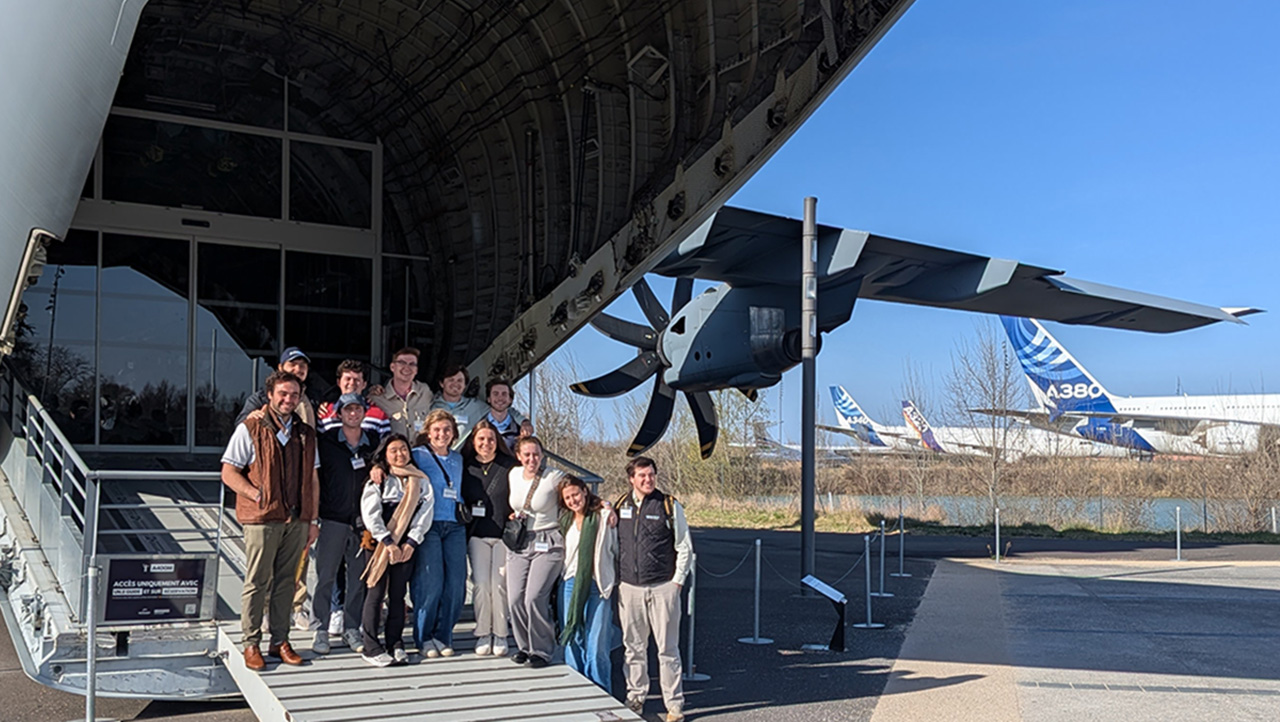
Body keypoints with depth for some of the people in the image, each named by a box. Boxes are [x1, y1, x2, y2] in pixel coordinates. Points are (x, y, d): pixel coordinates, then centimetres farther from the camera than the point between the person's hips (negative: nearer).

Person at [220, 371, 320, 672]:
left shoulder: (306, 434, 13)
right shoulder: (250, 429, -1)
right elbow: (229, 473, -4)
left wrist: (313, 519, 12)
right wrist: (258, 495, -14)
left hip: (297, 519, 4)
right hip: (262, 518, -4)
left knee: (285, 581, 9)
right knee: (257, 582, 1)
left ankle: (280, 641, 18)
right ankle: (251, 644, 11)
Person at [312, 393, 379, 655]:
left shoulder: (374, 442, 8)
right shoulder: (326, 441, 0)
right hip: (332, 519, -2)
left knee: (359, 577, 7)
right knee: (326, 576, 1)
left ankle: (351, 629, 18)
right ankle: (322, 630, 10)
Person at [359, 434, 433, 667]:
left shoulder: (420, 481, 8)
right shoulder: (377, 481, 1)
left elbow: (425, 513, 2)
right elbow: (370, 515, -6)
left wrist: (411, 542, -8)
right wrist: (388, 542, -12)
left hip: (406, 546, 2)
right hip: (378, 543, -2)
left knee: (398, 594, 5)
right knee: (375, 593, -2)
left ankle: (395, 644, 13)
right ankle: (371, 647, 2)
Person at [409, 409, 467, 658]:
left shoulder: (458, 459, 19)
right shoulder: (418, 455, 4)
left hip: (455, 527, 5)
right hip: (428, 525, -5)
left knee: (455, 584, 0)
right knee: (431, 584, -8)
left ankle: (443, 635, 13)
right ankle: (423, 637, 8)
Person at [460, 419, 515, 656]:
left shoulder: (510, 465, 3)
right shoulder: (466, 466, 7)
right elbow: (459, 497, 14)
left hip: (504, 533, -1)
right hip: (477, 534, 1)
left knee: (500, 584, -3)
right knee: (480, 584, -3)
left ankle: (500, 635, 7)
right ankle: (482, 635, 7)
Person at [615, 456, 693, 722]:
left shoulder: (670, 506, -1)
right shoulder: (620, 506, 8)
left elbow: (684, 547, 3)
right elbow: (613, 545, 17)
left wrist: (677, 582, -3)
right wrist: (615, 580, 10)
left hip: (663, 588, -3)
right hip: (629, 588, 3)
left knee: (668, 648, 0)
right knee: (633, 647, 10)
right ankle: (635, 697, 23)